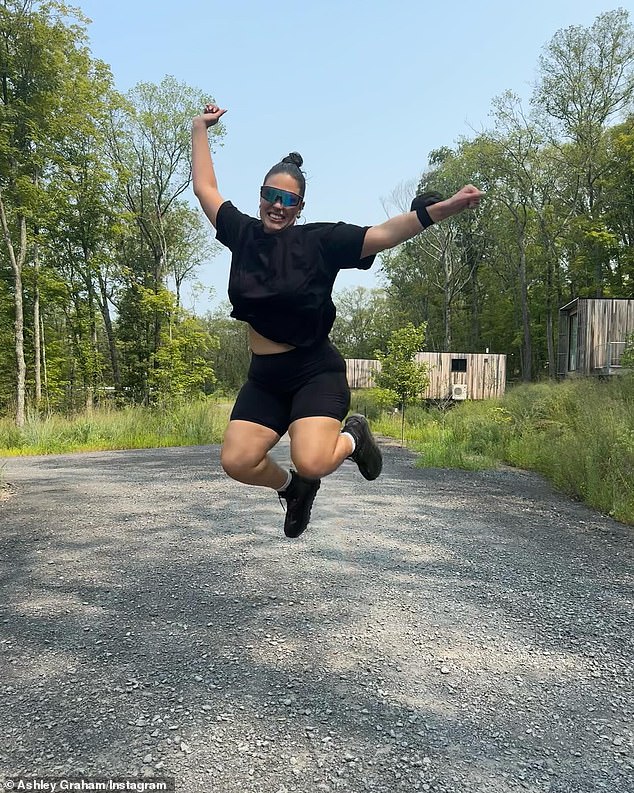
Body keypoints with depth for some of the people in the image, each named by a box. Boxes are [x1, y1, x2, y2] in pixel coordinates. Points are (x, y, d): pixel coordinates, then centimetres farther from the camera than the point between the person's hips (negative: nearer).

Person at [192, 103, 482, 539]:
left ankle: (353, 437, 13)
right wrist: (200, 129, 24)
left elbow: (383, 234, -17)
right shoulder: (244, 234, 5)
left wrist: (445, 207, -28)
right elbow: (205, 188, 18)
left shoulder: (319, 241, -8)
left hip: (315, 373, -5)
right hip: (264, 377, 5)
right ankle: (294, 489, 26)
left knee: (311, 462, -24)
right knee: (237, 460, -6)